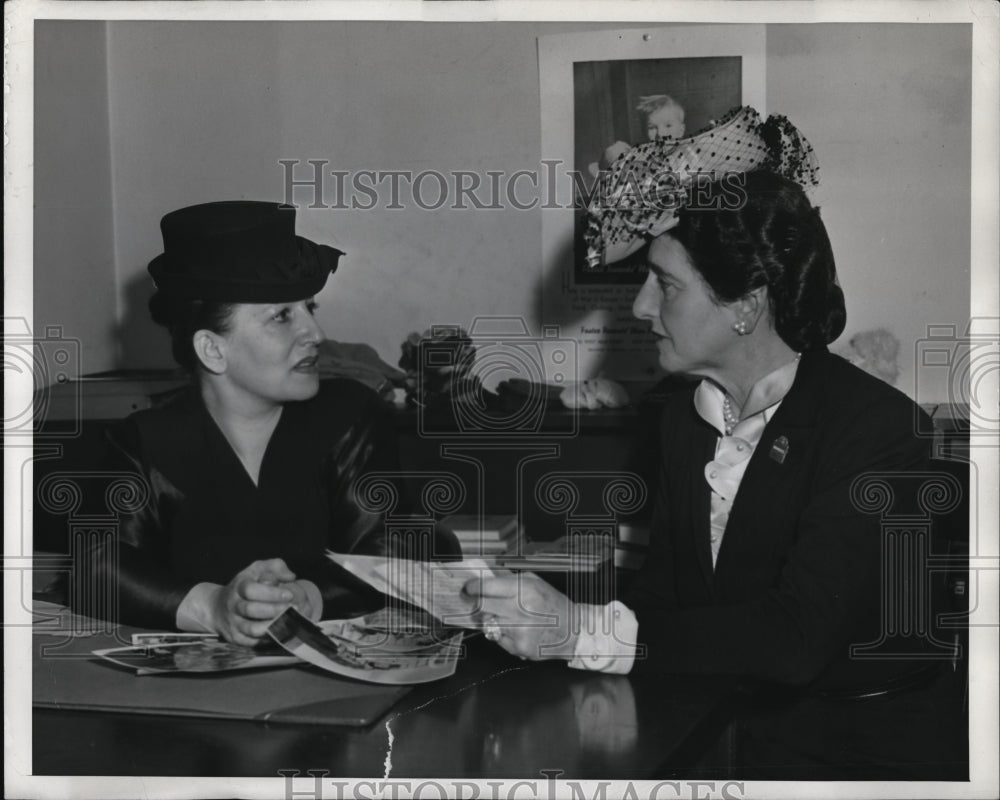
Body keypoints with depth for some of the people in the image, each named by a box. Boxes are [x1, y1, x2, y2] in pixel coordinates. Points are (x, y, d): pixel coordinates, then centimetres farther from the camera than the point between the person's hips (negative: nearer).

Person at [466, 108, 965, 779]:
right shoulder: (687, 414, 5)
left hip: (867, 749, -5)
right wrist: (536, 618, -12)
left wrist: (585, 631, -33)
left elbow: (796, 636, -28)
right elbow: (664, 590, 7)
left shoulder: (878, 428, -18)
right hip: (723, 725, 5)